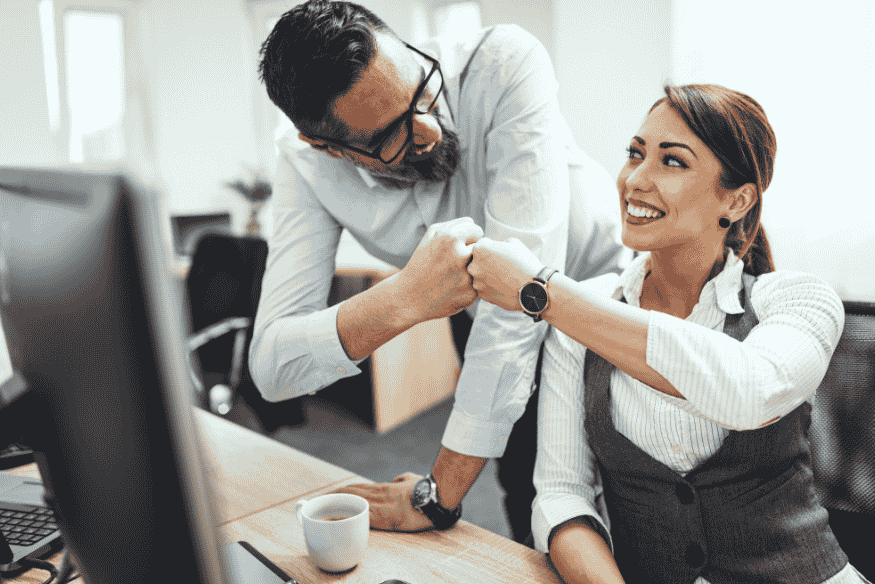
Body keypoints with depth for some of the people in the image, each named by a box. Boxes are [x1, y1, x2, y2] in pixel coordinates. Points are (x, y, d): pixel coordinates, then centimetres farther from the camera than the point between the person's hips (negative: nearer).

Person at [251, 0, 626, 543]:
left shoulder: (506, 64, -31)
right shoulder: (307, 167, -20)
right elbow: (271, 368, -25)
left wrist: (441, 493, -34)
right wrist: (402, 300, -46)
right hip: (490, 327, 3)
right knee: (531, 511, 7)